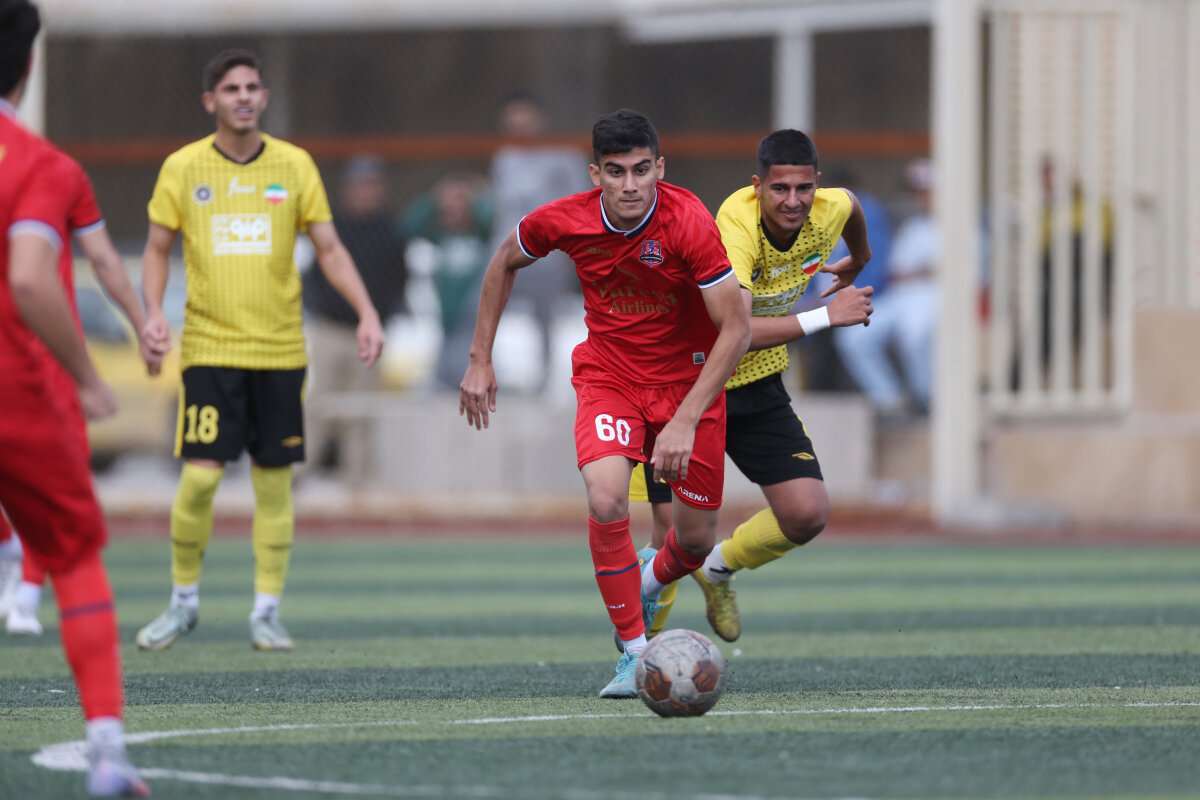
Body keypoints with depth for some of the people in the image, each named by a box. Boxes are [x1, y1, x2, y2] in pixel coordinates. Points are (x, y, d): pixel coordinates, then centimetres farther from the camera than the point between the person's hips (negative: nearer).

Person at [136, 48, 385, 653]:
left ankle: (266, 613, 13)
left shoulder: (294, 166, 3)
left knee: (274, 483, 3)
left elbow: (329, 249, 6)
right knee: (199, 477, -10)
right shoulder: (183, 168, 1)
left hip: (280, 349, 2)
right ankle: (183, 600, 9)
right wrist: (152, 311, -9)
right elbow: (157, 249, 8)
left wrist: (366, 313, -6)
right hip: (209, 347, -1)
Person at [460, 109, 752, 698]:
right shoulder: (562, 221, -17)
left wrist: (685, 422, -29)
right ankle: (634, 651, -11)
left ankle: (652, 581, 42)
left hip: (689, 378, -1)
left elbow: (736, 329, -24)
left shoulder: (689, 223, -26)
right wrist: (480, 361, 5)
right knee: (605, 498, -26)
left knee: (695, 539, 3)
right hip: (608, 375, 1)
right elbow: (504, 263, 7)